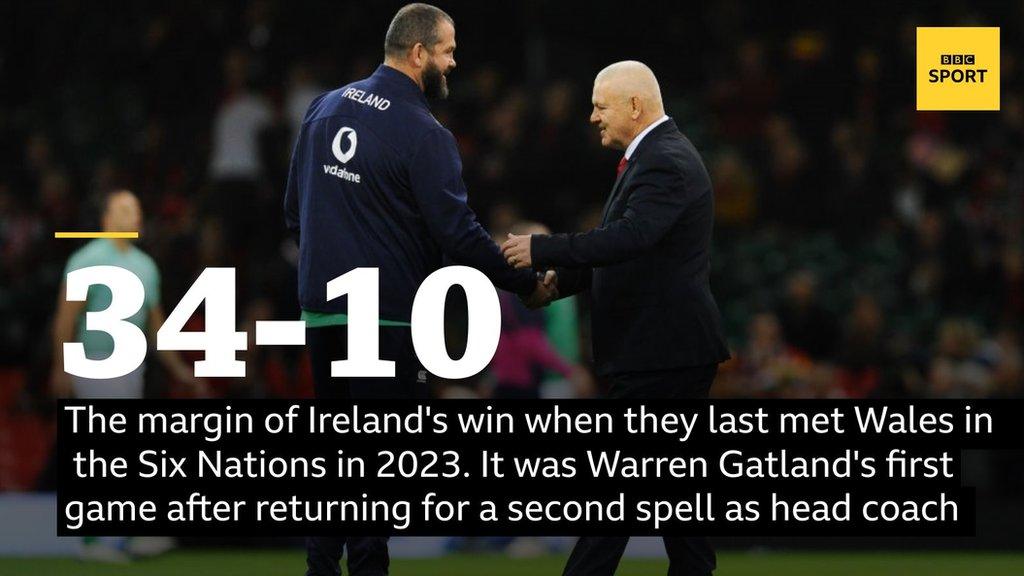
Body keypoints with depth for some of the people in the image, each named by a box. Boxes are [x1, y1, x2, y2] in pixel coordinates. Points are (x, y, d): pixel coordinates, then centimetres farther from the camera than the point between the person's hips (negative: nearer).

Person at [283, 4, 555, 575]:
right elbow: (459, 234, -15)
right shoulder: (422, 135, -14)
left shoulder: (327, 108, 8)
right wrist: (527, 284, -4)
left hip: (321, 312, 7)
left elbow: (295, 207, 14)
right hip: (388, 316, -7)